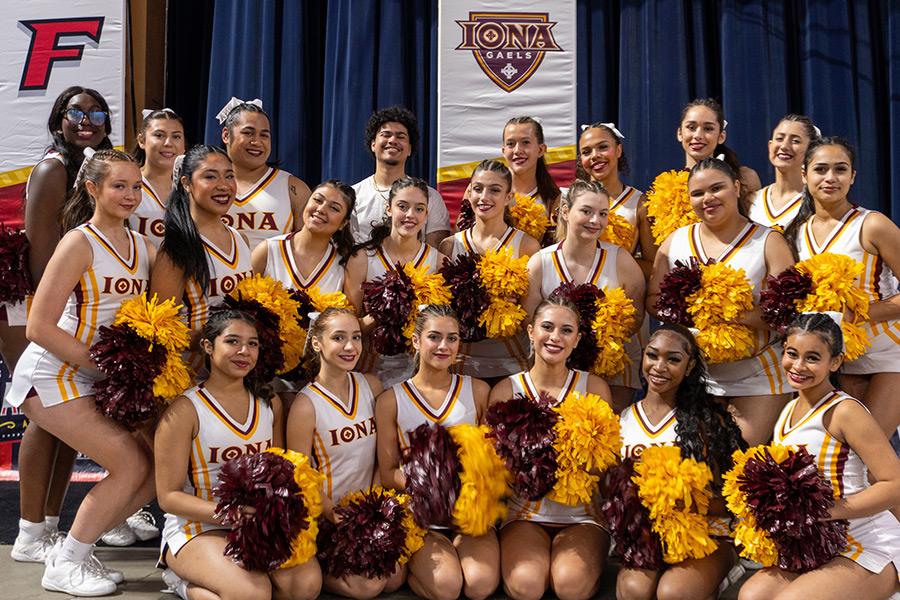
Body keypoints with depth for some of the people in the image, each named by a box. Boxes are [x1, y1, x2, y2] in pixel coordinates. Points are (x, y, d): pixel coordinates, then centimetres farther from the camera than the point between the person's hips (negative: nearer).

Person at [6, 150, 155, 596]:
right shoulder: (79, 243, -15)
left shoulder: (143, 246, 6)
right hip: (53, 376, -7)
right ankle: (64, 564, 3)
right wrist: (104, 366, -21)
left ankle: (76, 549, 14)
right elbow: (39, 327, -19)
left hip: (99, 377, 7)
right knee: (131, 466, -14)